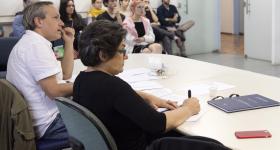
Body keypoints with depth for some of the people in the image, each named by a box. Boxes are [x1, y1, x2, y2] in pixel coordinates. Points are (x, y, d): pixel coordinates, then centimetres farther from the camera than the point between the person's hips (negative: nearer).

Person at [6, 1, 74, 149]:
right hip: (45, 125, -10)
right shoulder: (35, 44, -19)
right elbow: (53, 90, -23)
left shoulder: (33, 42, 13)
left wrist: (69, 43, 7)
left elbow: (65, 74, 13)